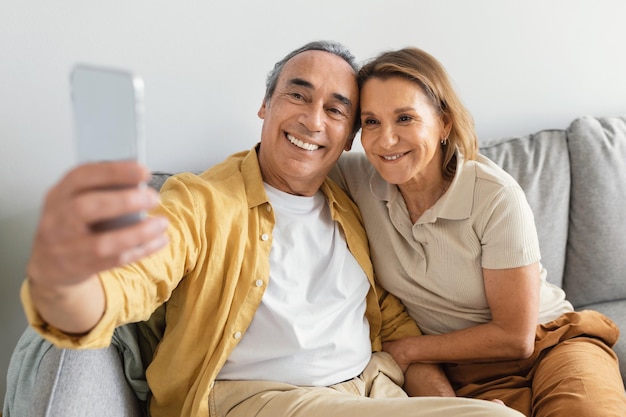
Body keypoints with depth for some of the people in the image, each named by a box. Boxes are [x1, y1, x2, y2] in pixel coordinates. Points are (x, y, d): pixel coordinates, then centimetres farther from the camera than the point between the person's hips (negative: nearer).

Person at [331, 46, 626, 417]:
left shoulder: (495, 196, -17)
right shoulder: (358, 178, -8)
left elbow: (515, 337, -12)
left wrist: (405, 350, -8)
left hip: (553, 343, -1)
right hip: (471, 372, 1)